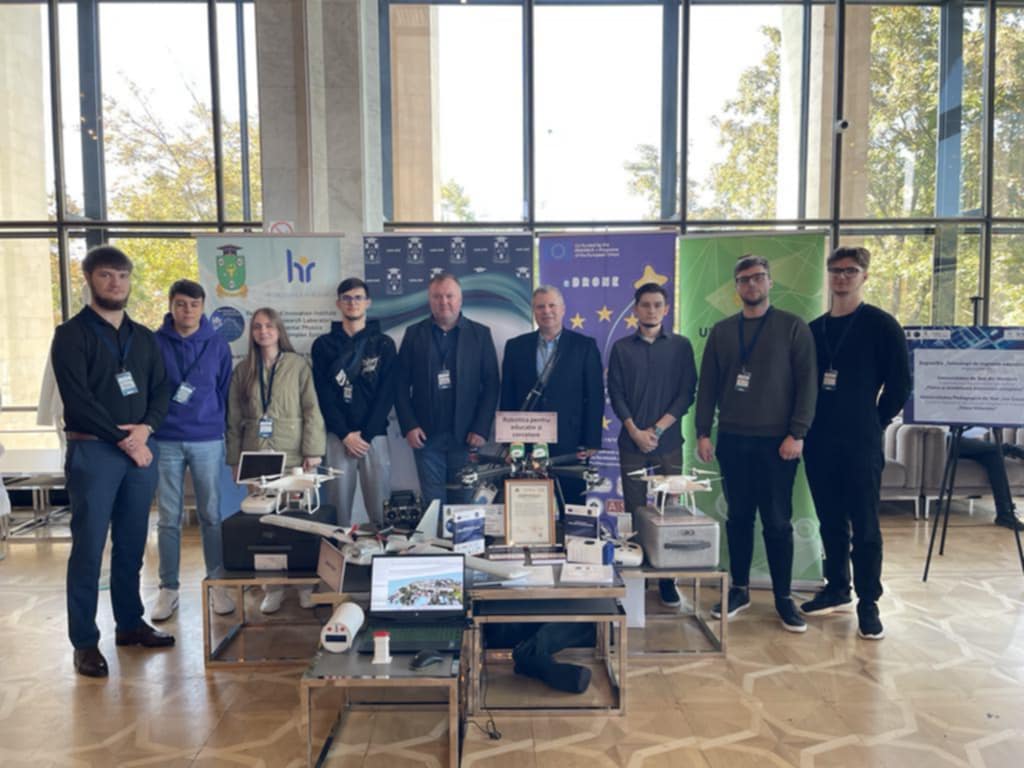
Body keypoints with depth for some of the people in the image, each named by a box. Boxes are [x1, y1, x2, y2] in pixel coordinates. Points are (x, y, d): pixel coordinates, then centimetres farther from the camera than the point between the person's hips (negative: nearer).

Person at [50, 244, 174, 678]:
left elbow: (160, 390, 10)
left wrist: (145, 428, -9)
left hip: (140, 449, 5)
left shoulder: (143, 338, 14)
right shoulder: (72, 334, -2)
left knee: (131, 545, 12)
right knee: (89, 549, 0)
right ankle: (85, 642, 10)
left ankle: (130, 624, 24)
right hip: (92, 451, -5)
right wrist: (123, 440, -12)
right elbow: (77, 399, -11)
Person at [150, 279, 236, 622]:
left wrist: (219, 427, 6)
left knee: (211, 516, 6)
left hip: (208, 441, 0)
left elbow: (225, 392, 8)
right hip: (165, 442, 0)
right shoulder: (154, 343, 1)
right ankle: (168, 588, 18)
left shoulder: (218, 345, 4)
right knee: (168, 519, 7)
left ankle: (218, 584, 17)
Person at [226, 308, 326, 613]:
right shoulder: (243, 371, 12)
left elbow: (311, 411, -2)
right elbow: (234, 419, 11)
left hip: (293, 456, -2)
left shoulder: (298, 365, 3)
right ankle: (272, 586, 12)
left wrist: (313, 451, -9)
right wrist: (235, 459, 6)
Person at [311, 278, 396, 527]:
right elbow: (324, 395, 1)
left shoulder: (383, 344, 7)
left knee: (379, 504, -1)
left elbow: (387, 393, -1)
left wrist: (365, 434, -9)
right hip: (338, 436, 1)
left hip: (374, 435, 0)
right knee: (339, 500, 1)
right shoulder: (324, 345, 8)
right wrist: (345, 434, -8)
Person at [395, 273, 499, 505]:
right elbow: (401, 385, 4)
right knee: (432, 503, 3)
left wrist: (481, 429, -6)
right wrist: (409, 426, -4)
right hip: (426, 435, 1)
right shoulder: (414, 334, 6)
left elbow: (491, 385, 0)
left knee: (464, 501, 4)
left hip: (466, 436, 0)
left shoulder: (480, 334, 4)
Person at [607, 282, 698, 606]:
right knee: (635, 512, 4)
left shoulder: (680, 346, 5)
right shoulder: (622, 348, 6)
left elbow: (686, 393, 0)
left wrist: (657, 429, -8)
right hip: (632, 442, 0)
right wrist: (636, 432, -8)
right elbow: (616, 394, 3)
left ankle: (667, 580, 12)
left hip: (668, 442, 0)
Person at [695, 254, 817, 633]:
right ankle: (739, 589, 22)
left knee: (777, 522, 3)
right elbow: (707, 385, 8)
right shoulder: (721, 331, 9)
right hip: (732, 440, 3)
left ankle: (783, 597, 17)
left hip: (776, 441, -3)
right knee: (738, 518, 10)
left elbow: (806, 383, -5)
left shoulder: (793, 327, 0)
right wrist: (703, 432, 2)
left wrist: (797, 434, -11)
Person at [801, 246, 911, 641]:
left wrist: (876, 422, 1)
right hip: (819, 442, 4)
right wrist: (806, 425, 8)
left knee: (864, 525, 0)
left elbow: (900, 382, -1)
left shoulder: (881, 325, -2)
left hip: (861, 442, -4)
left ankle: (868, 604, 10)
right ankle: (837, 589, 25)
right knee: (831, 522, 12)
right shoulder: (814, 329, 11)